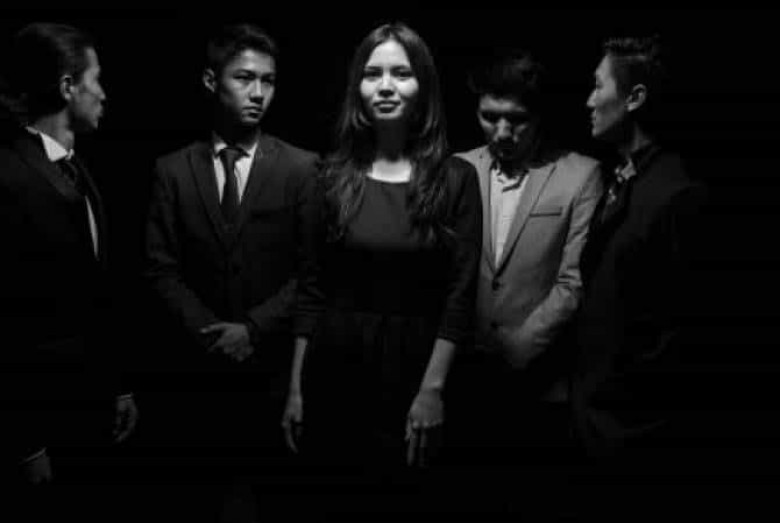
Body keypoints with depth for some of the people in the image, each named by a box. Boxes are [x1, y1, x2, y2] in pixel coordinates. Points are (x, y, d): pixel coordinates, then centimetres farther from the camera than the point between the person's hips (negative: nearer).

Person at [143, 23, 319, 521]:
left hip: (276, 364, -1)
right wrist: (208, 330, -11)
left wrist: (254, 329, -12)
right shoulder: (173, 170, 5)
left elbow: (314, 268, -5)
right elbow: (162, 268, 1)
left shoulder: (303, 167, -1)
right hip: (198, 368, 2)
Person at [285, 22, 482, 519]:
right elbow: (312, 288, 4)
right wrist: (296, 387, 1)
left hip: (411, 369, -1)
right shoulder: (333, 174, 3)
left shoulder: (456, 177, -3)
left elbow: (460, 292, -6)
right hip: (334, 370, 2)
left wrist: (433, 388, -13)